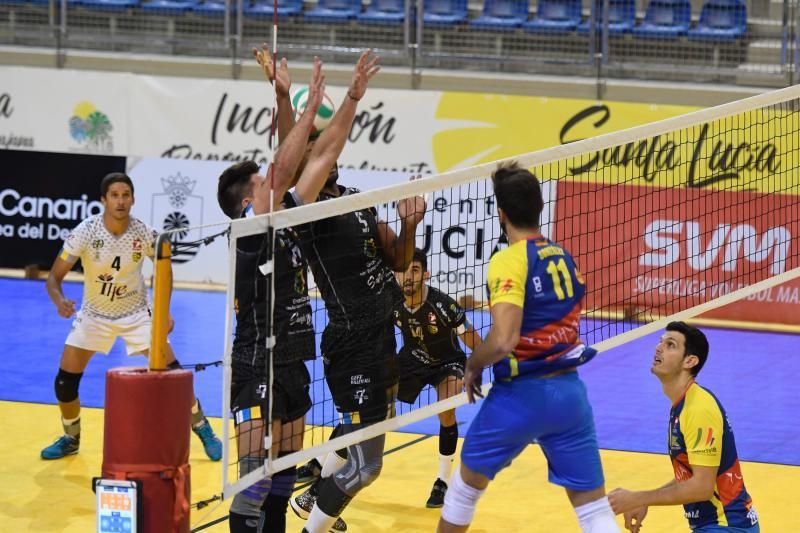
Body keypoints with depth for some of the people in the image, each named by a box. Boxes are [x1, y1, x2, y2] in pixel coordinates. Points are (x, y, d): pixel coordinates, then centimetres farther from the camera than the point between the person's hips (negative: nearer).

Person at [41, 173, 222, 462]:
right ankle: (71, 439, 19)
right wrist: (59, 300, -41)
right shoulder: (85, 232, -23)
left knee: (172, 373, -10)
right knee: (65, 381, -7)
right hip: (94, 315, 0)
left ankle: (203, 430, 11)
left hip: (136, 313, 0)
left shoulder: (144, 233, -18)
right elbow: (54, 277, -20)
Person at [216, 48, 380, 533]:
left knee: (285, 476, 12)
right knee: (257, 478, -10)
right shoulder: (250, 231, -12)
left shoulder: (287, 219, 9)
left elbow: (323, 156, 9)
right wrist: (312, 105, -24)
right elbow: (284, 168, -24)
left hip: (292, 365, 9)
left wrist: (353, 98, 6)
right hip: (259, 368, -9)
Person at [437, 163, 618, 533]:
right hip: (570, 389, 5)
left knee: (468, 480, 19)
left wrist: (473, 365, -6)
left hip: (523, 392, -5)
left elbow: (502, 340, -25)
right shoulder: (563, 256, 8)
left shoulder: (509, 262, -14)